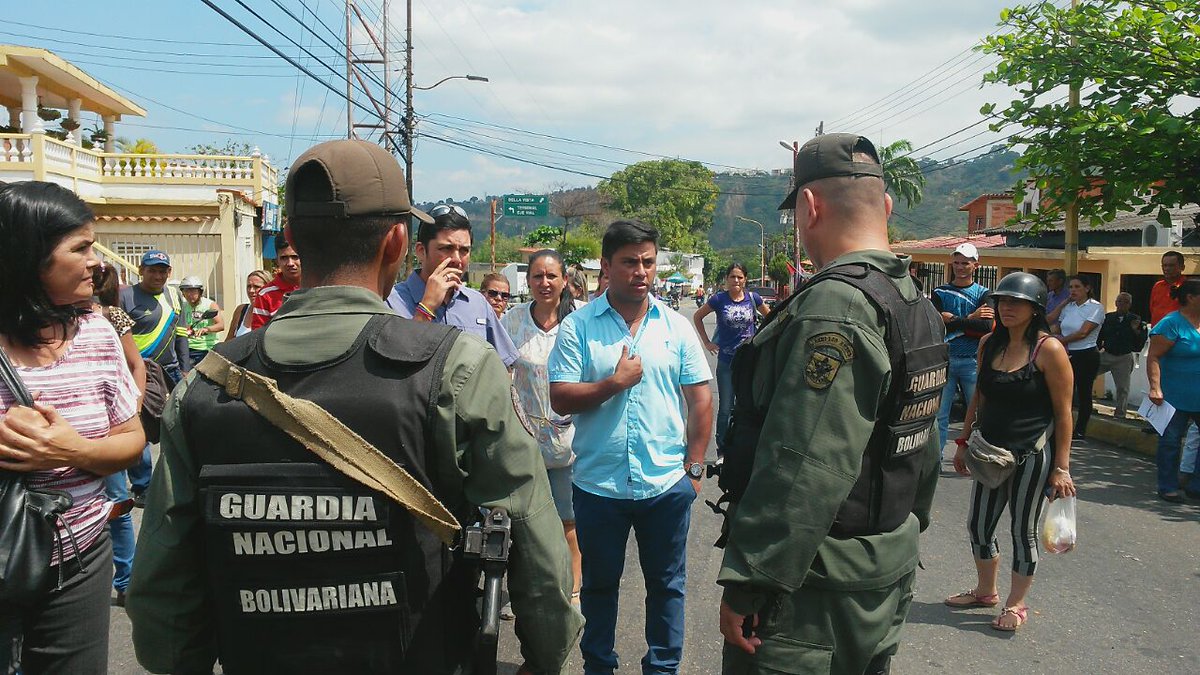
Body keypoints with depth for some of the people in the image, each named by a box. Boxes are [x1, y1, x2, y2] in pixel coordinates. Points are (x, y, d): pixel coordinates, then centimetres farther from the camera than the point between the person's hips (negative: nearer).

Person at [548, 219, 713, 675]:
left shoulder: (677, 327, 2)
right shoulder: (577, 327, -3)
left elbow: (701, 401, 4)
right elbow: (560, 399, -8)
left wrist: (694, 467, 0)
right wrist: (615, 383, -17)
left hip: (667, 483, 1)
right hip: (598, 483, -1)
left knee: (666, 584, 14)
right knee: (599, 584, 16)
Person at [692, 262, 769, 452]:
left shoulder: (752, 298, -1)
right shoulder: (719, 299, -6)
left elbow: (769, 316, 17)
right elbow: (697, 317, 8)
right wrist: (707, 342, 5)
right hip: (726, 361, -2)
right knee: (725, 409, 3)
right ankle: (722, 451, 15)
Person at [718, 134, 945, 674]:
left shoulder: (833, 308, -24)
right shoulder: (918, 306, 8)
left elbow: (804, 471, -29)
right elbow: (925, 445, 16)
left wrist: (746, 586, -23)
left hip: (818, 589, -10)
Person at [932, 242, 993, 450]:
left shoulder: (983, 294, 6)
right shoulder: (940, 293, 8)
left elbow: (987, 326, -11)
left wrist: (954, 320, -12)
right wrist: (970, 319, -12)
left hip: (972, 361, -1)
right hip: (944, 359, 1)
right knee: (938, 415, 0)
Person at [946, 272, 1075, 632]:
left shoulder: (1049, 349, -13)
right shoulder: (989, 344, 5)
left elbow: (1063, 413, -12)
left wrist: (1061, 468, -14)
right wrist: (964, 443, 15)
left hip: (1032, 455, -6)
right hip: (991, 450, 6)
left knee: (1023, 530, 6)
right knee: (979, 524, 13)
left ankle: (1016, 604, 23)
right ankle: (986, 591, 34)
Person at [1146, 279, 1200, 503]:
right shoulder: (1172, 323, -12)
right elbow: (1153, 356, -16)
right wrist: (1155, 388, -25)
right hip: (1176, 398, -7)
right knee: (1170, 441, 3)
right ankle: (1168, 488, 14)